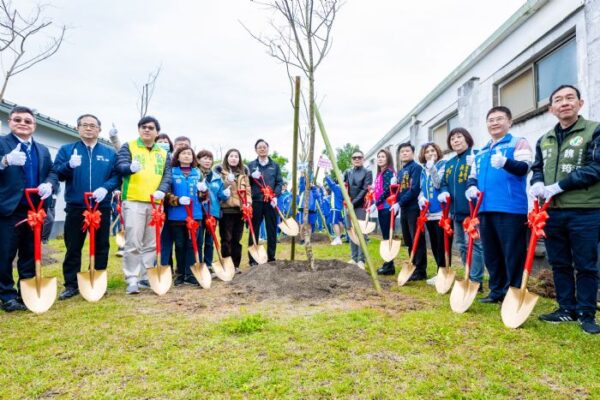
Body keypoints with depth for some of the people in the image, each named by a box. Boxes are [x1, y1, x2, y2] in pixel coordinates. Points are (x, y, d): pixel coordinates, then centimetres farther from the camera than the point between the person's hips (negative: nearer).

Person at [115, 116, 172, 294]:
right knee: (133, 243, -7)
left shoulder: (164, 154, 17)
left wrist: (162, 190, -12)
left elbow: (167, 176, 8)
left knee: (151, 244, 9)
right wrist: (131, 167, -34)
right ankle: (132, 280, -1)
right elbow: (120, 166, -10)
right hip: (133, 201, -4)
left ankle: (146, 277, 20)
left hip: (155, 203, 4)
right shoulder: (128, 147, 6)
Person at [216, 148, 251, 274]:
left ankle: (235, 265, 18)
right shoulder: (220, 170, 4)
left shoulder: (243, 172, 15)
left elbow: (247, 189, 14)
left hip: (239, 209, 4)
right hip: (226, 208, -4)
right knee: (226, 238, 0)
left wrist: (248, 204, 0)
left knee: (237, 239, 10)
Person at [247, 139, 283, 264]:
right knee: (254, 230, 2)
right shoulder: (251, 165, 9)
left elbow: (279, 182, 5)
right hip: (256, 201, -1)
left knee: (272, 230, 5)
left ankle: (271, 258, 16)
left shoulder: (275, 165, 11)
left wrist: (276, 196, -10)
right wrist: (252, 177, -15)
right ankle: (252, 259, 10)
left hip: (270, 202, 1)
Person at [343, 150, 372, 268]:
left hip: (361, 206, -4)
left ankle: (361, 260, -2)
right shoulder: (347, 172, 14)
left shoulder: (367, 173, 1)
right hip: (349, 206, 5)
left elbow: (365, 190, -9)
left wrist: (353, 203, -15)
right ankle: (354, 258, 17)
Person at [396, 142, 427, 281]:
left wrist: (399, 203, -15)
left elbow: (414, 189, -18)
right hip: (404, 209, 8)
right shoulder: (400, 172, 18)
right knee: (408, 241, 13)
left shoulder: (416, 167, -8)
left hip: (414, 208, -8)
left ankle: (421, 271, 2)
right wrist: (398, 203, -1)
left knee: (417, 240, -4)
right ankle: (413, 267, 24)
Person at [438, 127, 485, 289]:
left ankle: (476, 281, 0)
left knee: (473, 245, -8)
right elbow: (444, 183, 22)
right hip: (456, 211, 8)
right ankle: (469, 278, 26)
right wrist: (444, 192, 2)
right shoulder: (449, 163, 18)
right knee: (462, 245, 14)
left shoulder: (476, 156, -6)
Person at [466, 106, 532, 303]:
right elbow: (473, 175, 22)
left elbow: (524, 168, -15)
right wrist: (471, 186, -2)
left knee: (513, 254, -3)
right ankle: (497, 291, 25)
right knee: (491, 254, 13)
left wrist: (505, 162, -36)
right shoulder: (481, 152, 21)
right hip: (485, 209, 7)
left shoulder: (519, 143, 2)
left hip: (511, 209, -7)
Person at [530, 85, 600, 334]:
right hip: (552, 212, 5)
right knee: (559, 264, 11)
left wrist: (559, 186, -17)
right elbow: (537, 168, 18)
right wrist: (537, 183, -6)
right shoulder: (544, 141, 15)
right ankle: (567, 309, 23)